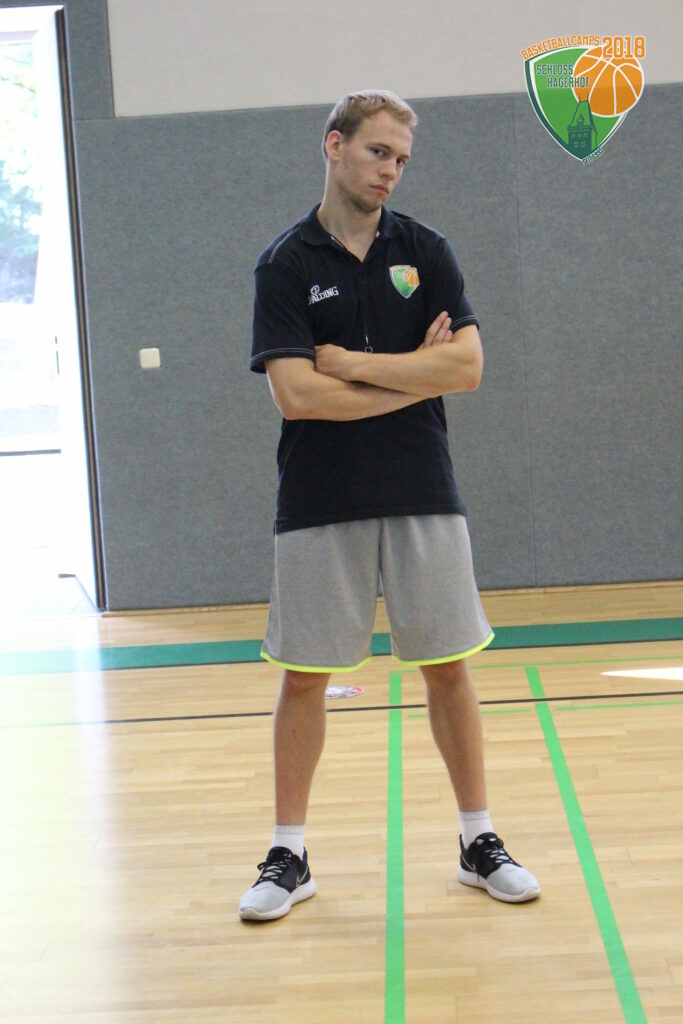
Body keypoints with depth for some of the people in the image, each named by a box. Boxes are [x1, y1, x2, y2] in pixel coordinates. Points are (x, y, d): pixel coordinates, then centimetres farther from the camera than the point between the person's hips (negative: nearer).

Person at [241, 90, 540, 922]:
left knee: (447, 667, 7)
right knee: (304, 676, 4)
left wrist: (353, 363, -11)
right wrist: (417, 375, -8)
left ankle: (479, 842, 20)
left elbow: (467, 365, -7)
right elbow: (294, 394, -14)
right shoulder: (285, 265, -1)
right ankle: (289, 856, 17)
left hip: (424, 499, 2)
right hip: (318, 506, -1)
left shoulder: (425, 251, 5)